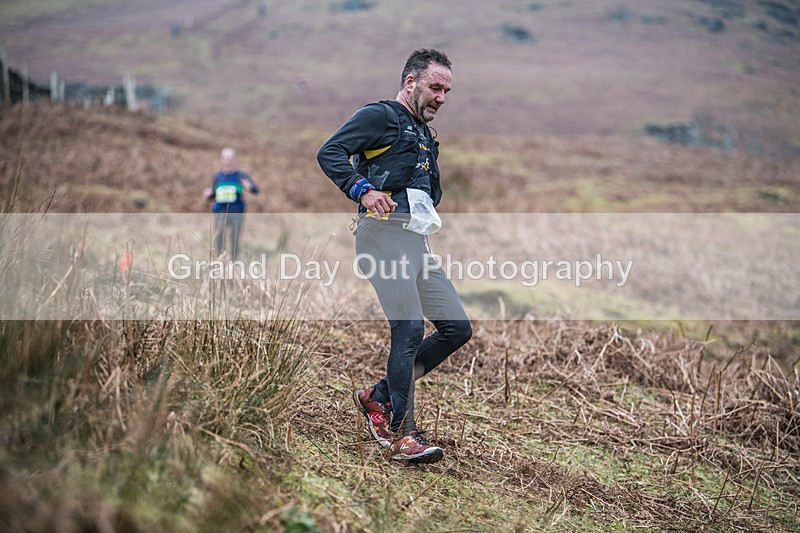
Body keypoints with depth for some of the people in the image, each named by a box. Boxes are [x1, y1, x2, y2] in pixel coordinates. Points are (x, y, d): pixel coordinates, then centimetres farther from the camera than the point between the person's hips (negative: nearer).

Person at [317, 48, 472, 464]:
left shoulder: (425, 136, 28)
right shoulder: (380, 115, 2)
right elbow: (329, 153, -10)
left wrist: (430, 214, 17)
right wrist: (362, 190, -23)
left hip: (417, 241, 9)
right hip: (385, 231, -9)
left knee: (457, 329, 4)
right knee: (410, 328, -16)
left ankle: (379, 396, 13)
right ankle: (401, 433, -7)